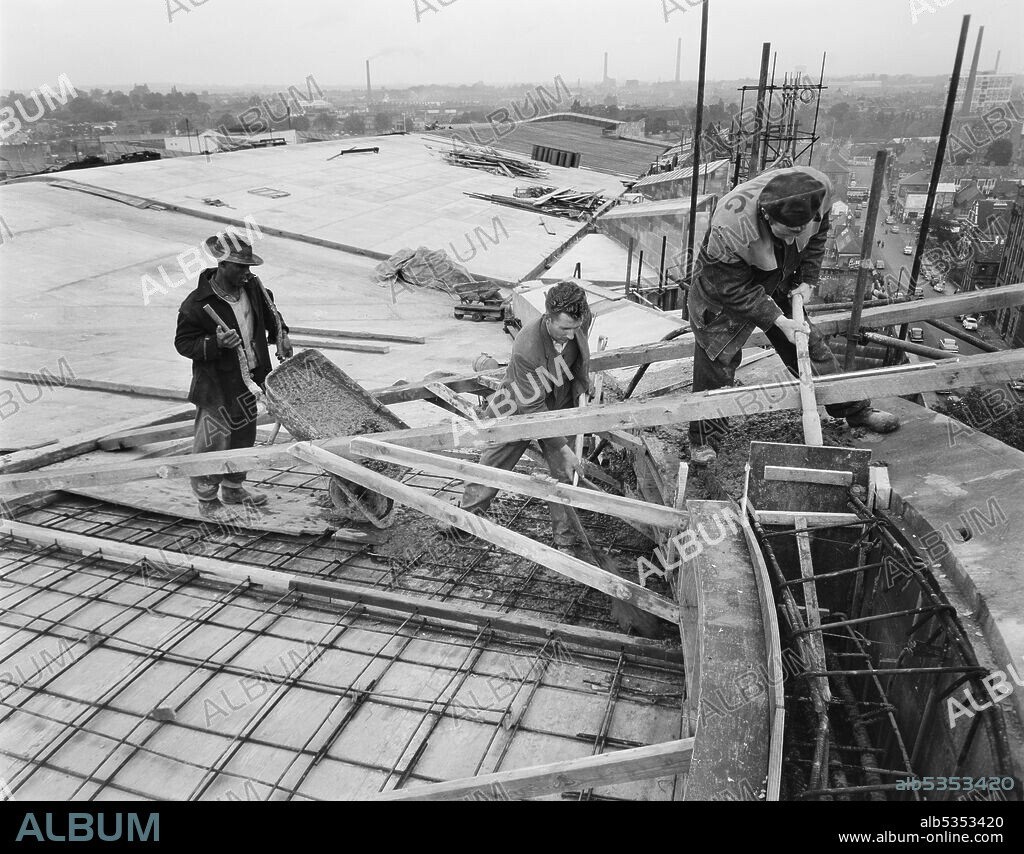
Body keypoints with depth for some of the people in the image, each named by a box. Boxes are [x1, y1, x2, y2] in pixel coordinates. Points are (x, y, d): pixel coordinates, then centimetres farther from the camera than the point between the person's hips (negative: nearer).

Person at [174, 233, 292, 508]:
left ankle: (233, 488, 38)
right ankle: (206, 497, 20)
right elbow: (183, 343, -13)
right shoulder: (197, 303, -20)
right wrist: (215, 342, -29)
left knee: (244, 435, 19)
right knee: (214, 440, 0)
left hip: (248, 380, 7)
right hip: (216, 384, -7)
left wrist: (280, 333, 9)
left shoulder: (251, 286, -1)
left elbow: (268, 309, 21)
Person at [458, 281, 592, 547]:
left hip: (560, 408, 4)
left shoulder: (582, 318, -22)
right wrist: (562, 447, -30)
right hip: (519, 409, -3)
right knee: (492, 466, 11)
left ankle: (565, 539, 16)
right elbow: (533, 408, -31)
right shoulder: (526, 348, -39)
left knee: (564, 473, 0)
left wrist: (582, 389, 2)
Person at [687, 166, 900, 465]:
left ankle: (856, 410, 29)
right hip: (725, 286, -4)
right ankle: (703, 441, 12)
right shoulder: (731, 226, -42)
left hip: (780, 285, 5)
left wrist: (807, 279, -6)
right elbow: (733, 288, -29)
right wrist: (778, 321, -30)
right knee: (717, 361, -5)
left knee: (811, 345, 11)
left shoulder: (820, 189, -26)